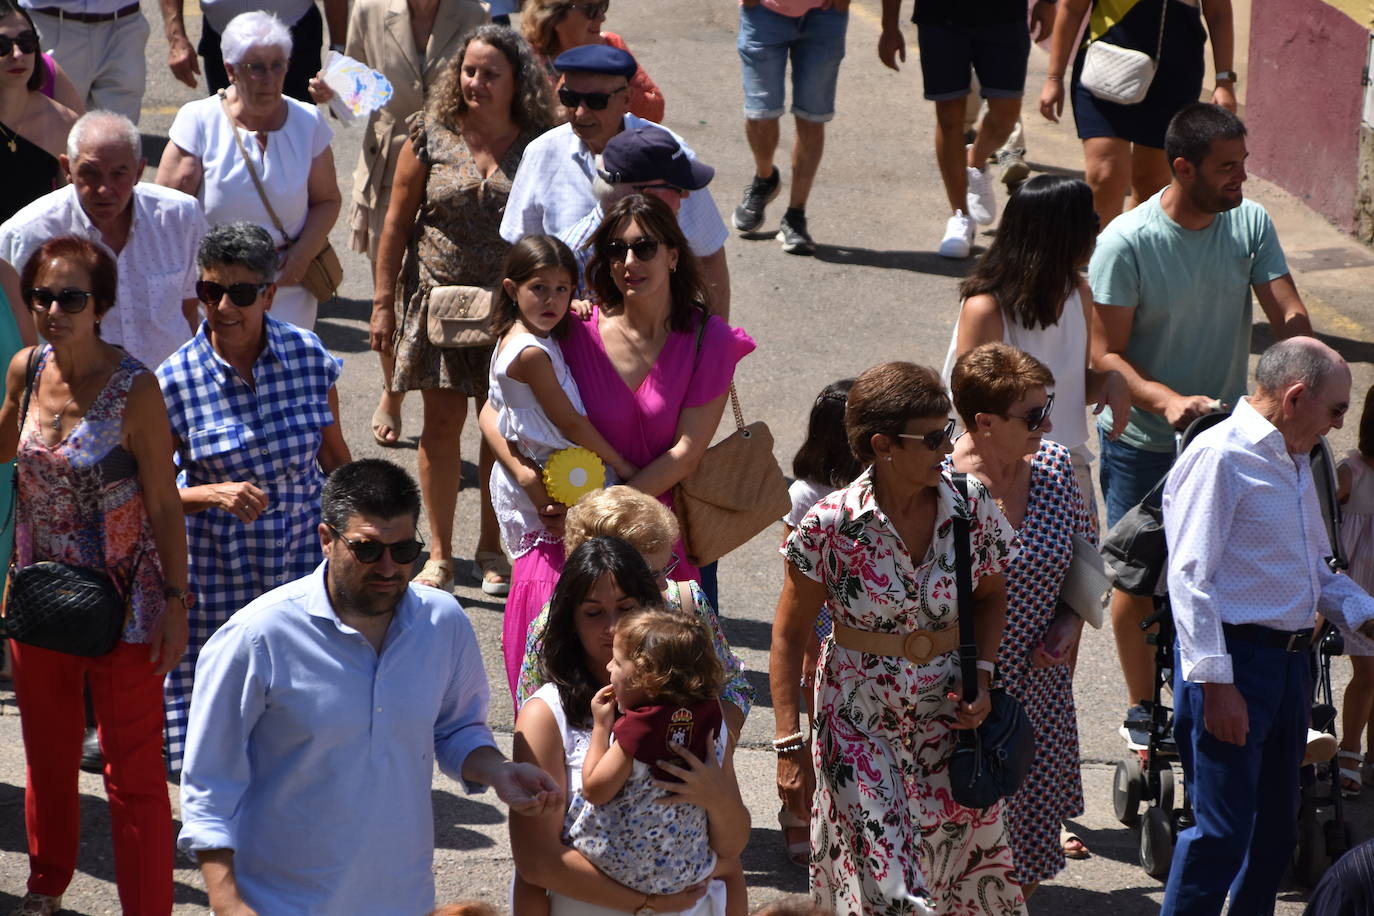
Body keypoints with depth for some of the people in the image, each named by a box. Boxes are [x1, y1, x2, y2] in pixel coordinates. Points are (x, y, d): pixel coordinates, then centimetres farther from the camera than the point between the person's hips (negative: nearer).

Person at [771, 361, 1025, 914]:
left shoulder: (972, 508, -6)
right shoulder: (830, 525, -15)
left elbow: (990, 595, 13)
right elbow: (790, 635, -6)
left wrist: (981, 676, -4)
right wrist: (790, 748, -9)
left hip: (949, 719, 3)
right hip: (859, 723, -3)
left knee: (961, 867, 8)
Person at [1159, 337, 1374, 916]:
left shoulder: (1295, 461, 17)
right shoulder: (1220, 456, -13)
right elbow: (1189, 578, -17)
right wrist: (1215, 683, -22)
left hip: (1289, 660, 9)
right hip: (1233, 659, -9)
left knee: (1275, 827, 15)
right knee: (1223, 830, -8)